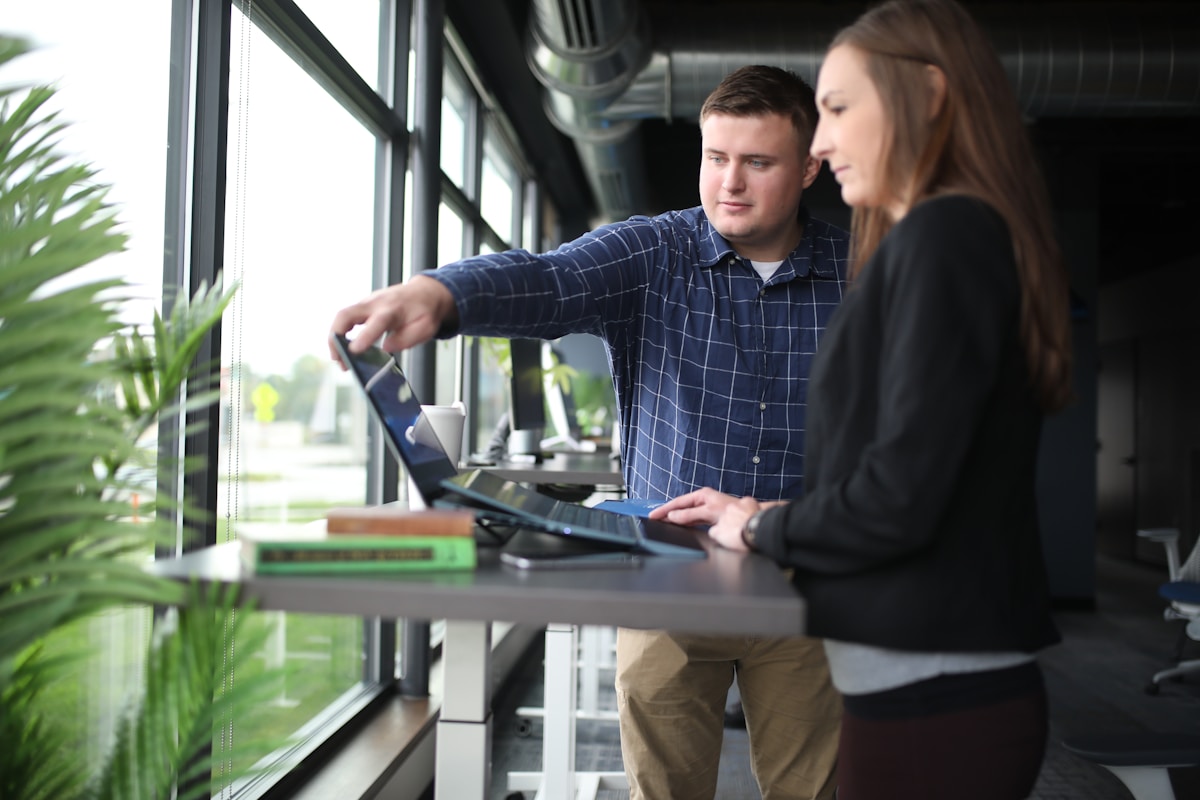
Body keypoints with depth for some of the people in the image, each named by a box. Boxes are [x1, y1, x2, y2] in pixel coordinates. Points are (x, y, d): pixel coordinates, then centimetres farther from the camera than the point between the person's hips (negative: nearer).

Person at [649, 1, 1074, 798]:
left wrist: (764, 528, -5)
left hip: (931, 692, -9)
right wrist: (767, 515, 12)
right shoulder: (972, 235, 15)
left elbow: (898, 499, -22)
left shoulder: (941, 236, -15)